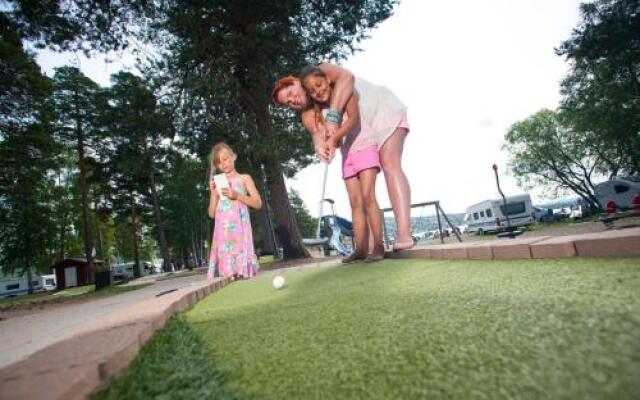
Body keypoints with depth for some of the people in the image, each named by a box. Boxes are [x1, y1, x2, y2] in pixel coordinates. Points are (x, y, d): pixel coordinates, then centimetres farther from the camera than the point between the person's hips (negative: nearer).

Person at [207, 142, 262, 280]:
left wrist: (237, 195, -10)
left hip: (239, 226, -3)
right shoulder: (217, 183, 18)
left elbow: (258, 203, 0)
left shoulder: (244, 178, 11)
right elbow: (212, 214, 13)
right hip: (223, 230, 3)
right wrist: (213, 193, 0)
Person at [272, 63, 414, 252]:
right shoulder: (308, 115, -5)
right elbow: (317, 132, -25)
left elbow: (346, 77, -36)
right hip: (362, 135, 6)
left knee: (389, 163, -25)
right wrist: (318, 143, -49)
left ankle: (404, 233, -34)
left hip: (384, 110, -6)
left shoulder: (321, 72, -16)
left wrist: (332, 116, -45)